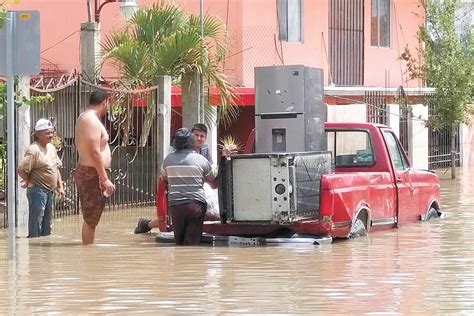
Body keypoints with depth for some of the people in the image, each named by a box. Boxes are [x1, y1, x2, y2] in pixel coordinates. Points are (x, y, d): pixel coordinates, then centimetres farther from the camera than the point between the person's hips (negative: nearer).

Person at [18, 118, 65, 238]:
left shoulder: (51, 148, 11)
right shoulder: (34, 150, -17)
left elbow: (56, 168, 20)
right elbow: (21, 169, -23)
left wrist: (60, 186, 14)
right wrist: (29, 181, -9)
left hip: (50, 191, 9)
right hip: (38, 191, -9)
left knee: (47, 224, 15)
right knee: (36, 224, -7)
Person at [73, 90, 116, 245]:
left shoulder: (83, 118, 16)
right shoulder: (92, 120, -16)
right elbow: (95, 152, -22)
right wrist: (105, 179, -21)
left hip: (83, 172, 11)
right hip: (92, 174, -11)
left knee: (89, 219, 15)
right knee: (91, 220, -8)